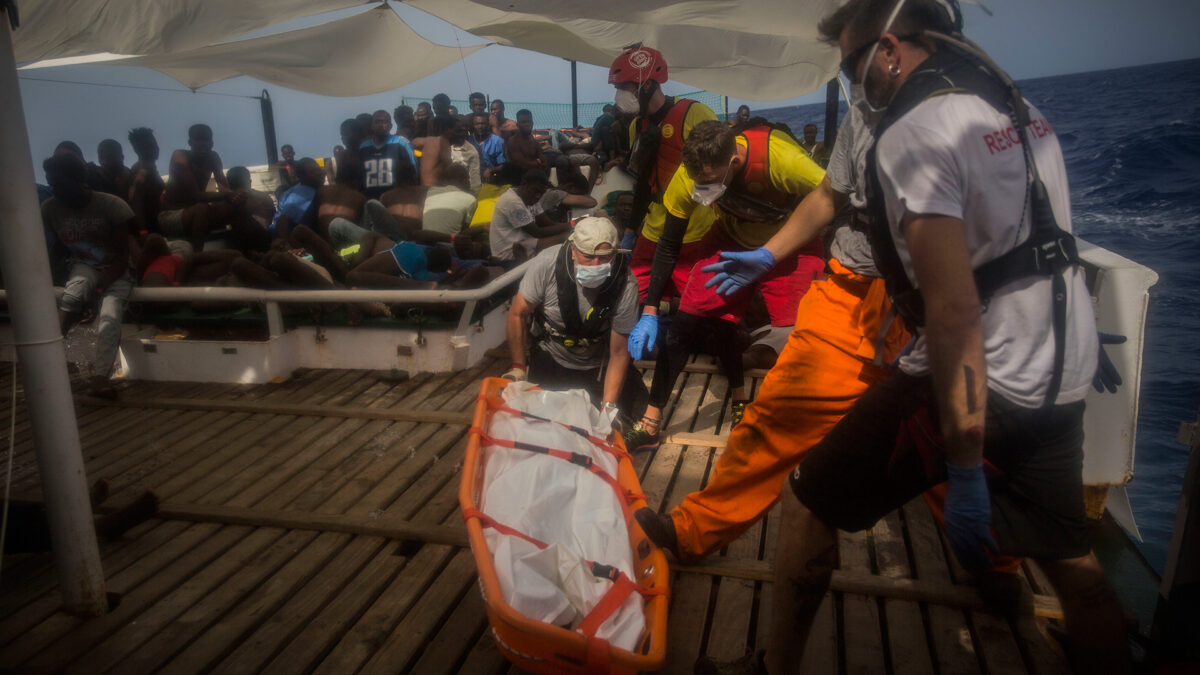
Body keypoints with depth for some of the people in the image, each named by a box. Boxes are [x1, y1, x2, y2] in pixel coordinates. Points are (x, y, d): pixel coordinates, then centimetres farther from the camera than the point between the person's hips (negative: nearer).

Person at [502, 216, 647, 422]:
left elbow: (619, 353, -19)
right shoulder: (548, 262, -27)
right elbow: (517, 314, -12)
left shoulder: (626, 285, -27)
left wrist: (608, 406, -25)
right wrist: (519, 366, -11)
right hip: (548, 358, 0)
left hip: (597, 367, 0)